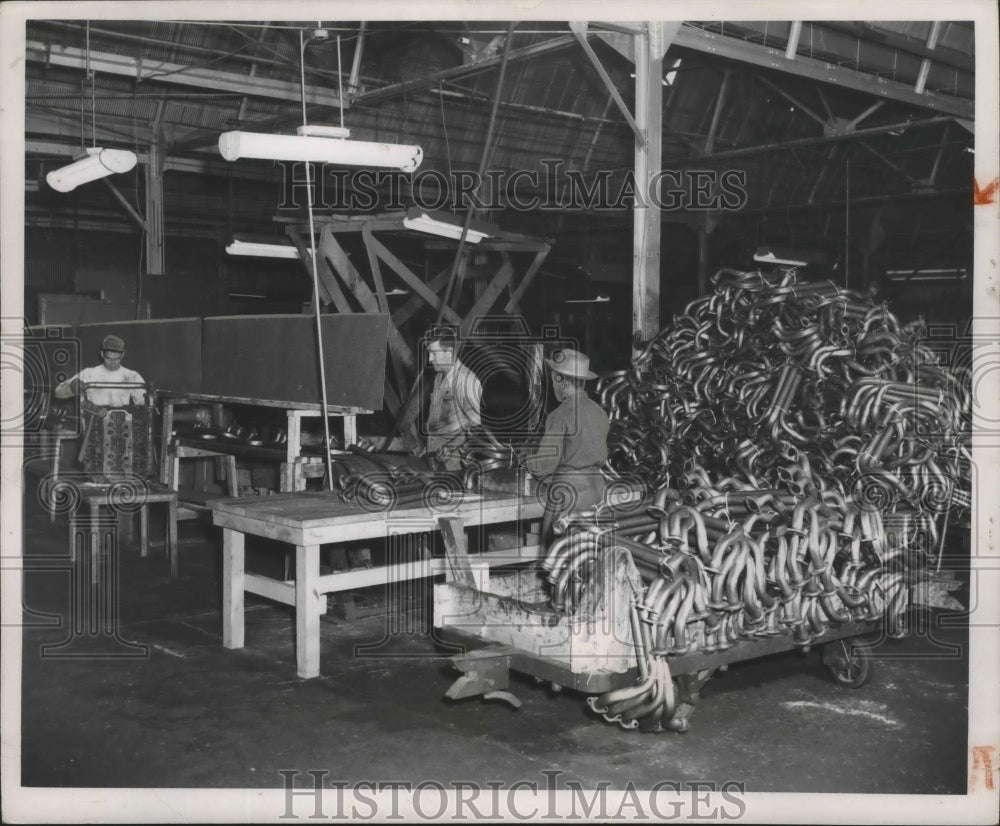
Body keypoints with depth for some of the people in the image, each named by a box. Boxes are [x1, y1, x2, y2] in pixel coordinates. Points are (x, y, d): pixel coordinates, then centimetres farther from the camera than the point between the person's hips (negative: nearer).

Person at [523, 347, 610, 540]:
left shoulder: (560, 416, -14)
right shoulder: (599, 411, 8)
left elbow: (546, 464, -14)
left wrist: (527, 462, 5)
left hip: (567, 491, -7)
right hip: (597, 487, 8)